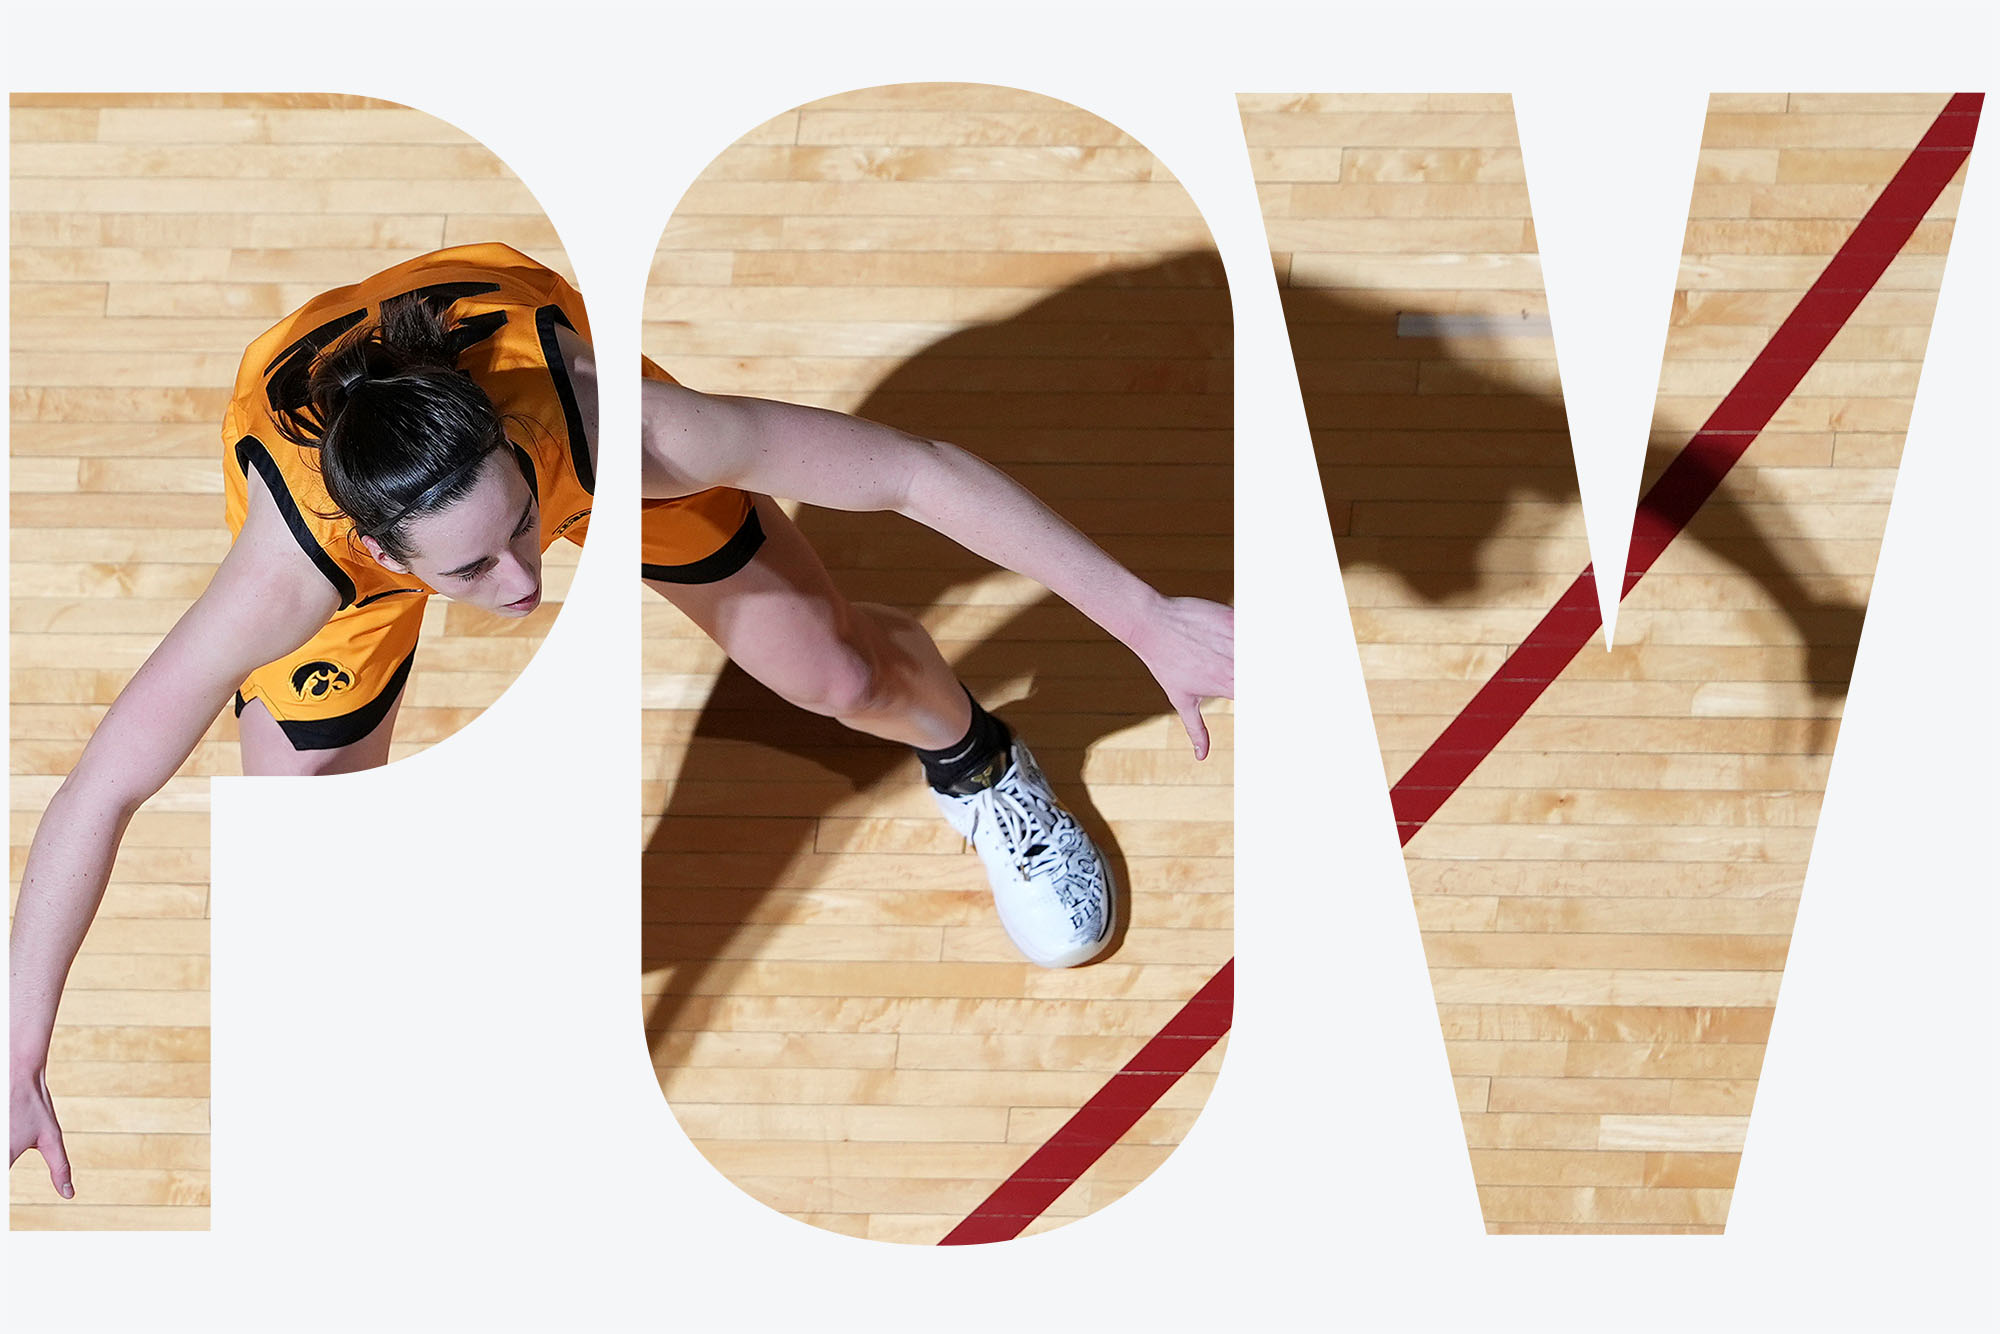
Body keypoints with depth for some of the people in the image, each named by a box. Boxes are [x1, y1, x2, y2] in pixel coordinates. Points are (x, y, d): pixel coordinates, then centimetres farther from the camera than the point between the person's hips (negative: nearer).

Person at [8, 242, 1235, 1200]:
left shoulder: (601, 413, -45)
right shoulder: (297, 563, -44)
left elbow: (914, 472, -37)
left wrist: (1151, 622, -36)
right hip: (328, 464, -1)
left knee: (838, 674, 4)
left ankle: (977, 767, 41)